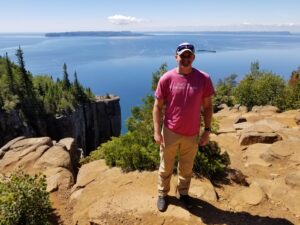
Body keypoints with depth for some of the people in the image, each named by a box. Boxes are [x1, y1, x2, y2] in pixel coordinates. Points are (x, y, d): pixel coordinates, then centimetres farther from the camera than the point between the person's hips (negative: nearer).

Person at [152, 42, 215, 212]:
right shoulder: (167, 79, -10)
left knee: (187, 168, 20)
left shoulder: (204, 79, -7)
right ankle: (163, 194, 41)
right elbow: (158, 106, -5)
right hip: (170, 132, -1)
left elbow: (207, 106, 1)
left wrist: (207, 131, 0)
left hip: (192, 134, 1)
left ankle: (183, 193, 45)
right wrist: (157, 131, -9)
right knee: (166, 167, 17)